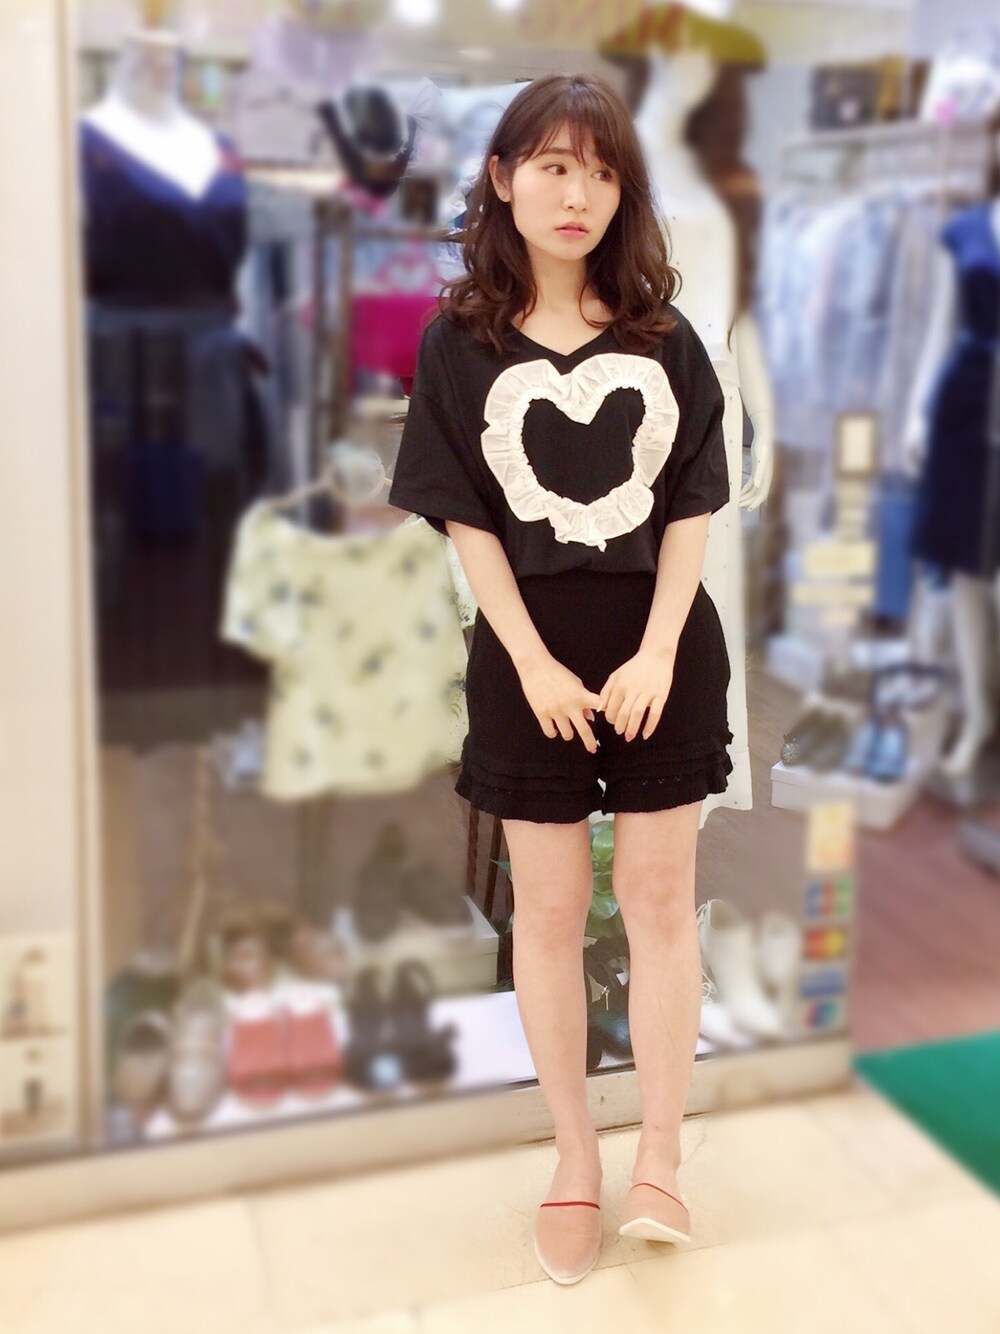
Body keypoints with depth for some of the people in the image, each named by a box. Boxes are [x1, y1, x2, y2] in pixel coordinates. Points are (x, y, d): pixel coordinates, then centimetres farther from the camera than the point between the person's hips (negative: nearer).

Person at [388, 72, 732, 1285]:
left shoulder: (664, 338, 2)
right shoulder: (460, 343, -2)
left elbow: (692, 507, 0)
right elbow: (466, 521, -5)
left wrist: (656, 653, -11)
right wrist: (535, 665, -12)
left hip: (663, 648, 1)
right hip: (529, 654, -1)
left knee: (659, 897, 6)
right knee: (549, 909, 8)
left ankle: (659, 1158, 20)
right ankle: (574, 1160, 23)